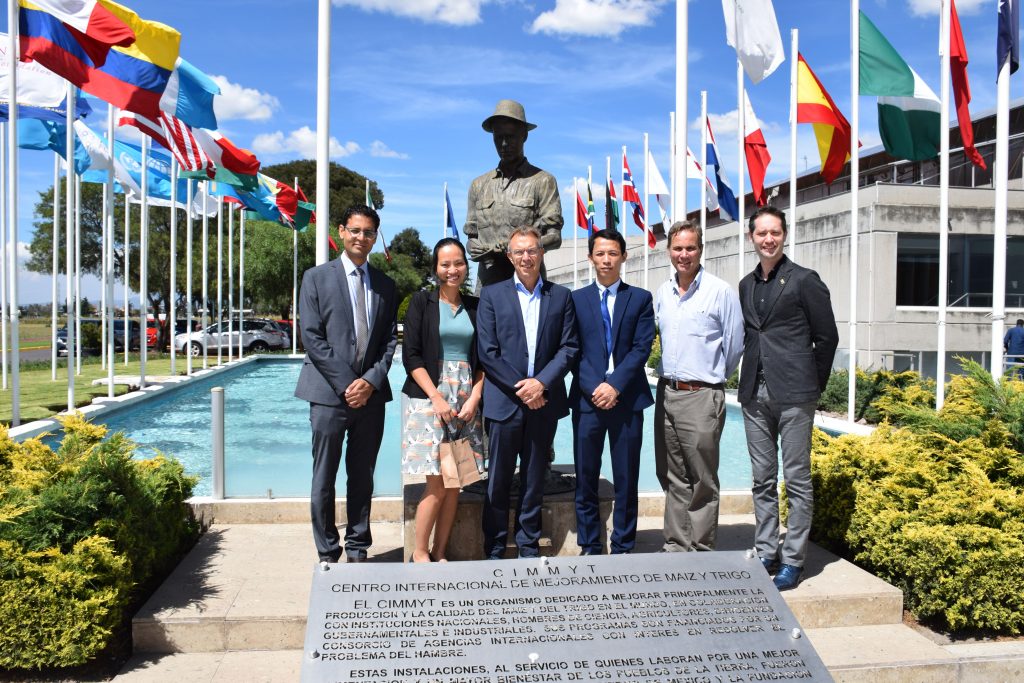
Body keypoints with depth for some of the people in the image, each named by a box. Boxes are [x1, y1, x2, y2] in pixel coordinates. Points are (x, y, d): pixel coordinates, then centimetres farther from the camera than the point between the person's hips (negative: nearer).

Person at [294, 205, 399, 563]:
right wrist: (346, 384, -11)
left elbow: (390, 340, 9)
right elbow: (312, 338, -5)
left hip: (371, 394, 3)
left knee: (362, 477, 10)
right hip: (330, 393, -3)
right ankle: (328, 554, 15)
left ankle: (358, 550, 21)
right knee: (324, 479, 3)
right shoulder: (317, 277, 2)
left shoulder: (385, 285, 12)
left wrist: (371, 380, -7)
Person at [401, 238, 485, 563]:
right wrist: (437, 398, -13)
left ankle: (439, 553, 15)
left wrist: (474, 398, -4)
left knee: (454, 483, 4)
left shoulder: (475, 306, 11)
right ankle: (419, 553, 9)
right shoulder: (422, 301, 1)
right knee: (437, 483, -7)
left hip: (466, 400, 4)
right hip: (428, 396, -4)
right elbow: (411, 355, -5)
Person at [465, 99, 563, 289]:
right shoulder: (478, 185, 17)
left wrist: (509, 248, -16)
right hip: (487, 283, 3)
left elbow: (553, 237, -3)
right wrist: (475, 249, -6)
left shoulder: (543, 181, 3)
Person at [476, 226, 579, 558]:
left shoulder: (561, 296, 8)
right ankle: (494, 549, 17)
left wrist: (541, 383, -11)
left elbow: (569, 348, 2)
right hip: (504, 402, -1)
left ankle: (529, 545, 23)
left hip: (543, 402, 2)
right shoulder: (492, 294, 3)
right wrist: (519, 389, -10)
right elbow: (486, 352, -4)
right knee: (498, 480, 5)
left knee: (535, 480, 10)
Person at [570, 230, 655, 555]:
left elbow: (642, 348, -2)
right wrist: (593, 388, -11)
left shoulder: (640, 298, 8)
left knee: (626, 479, 5)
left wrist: (615, 385, -13)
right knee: (586, 478, 5)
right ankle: (589, 546, 17)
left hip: (627, 398, 0)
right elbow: (573, 351, 3)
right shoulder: (576, 299, 9)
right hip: (587, 398, 1)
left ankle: (623, 548, 15)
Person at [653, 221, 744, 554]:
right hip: (666, 393, 6)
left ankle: (702, 551, 12)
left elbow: (734, 345, -3)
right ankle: (676, 544, 24)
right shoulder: (662, 293, 11)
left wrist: (710, 377, 6)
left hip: (701, 397, -6)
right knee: (672, 477, 13)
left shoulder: (720, 291, -7)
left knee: (703, 481, 2)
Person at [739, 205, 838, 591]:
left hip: (793, 394, -5)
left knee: (797, 480, 1)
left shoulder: (804, 280, -3)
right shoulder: (746, 285, 13)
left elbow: (827, 338, -1)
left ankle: (793, 560, 9)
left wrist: (813, 385, 2)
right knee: (762, 480, 11)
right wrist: (754, 378, 12)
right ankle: (766, 553, 20)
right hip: (755, 393, 6)